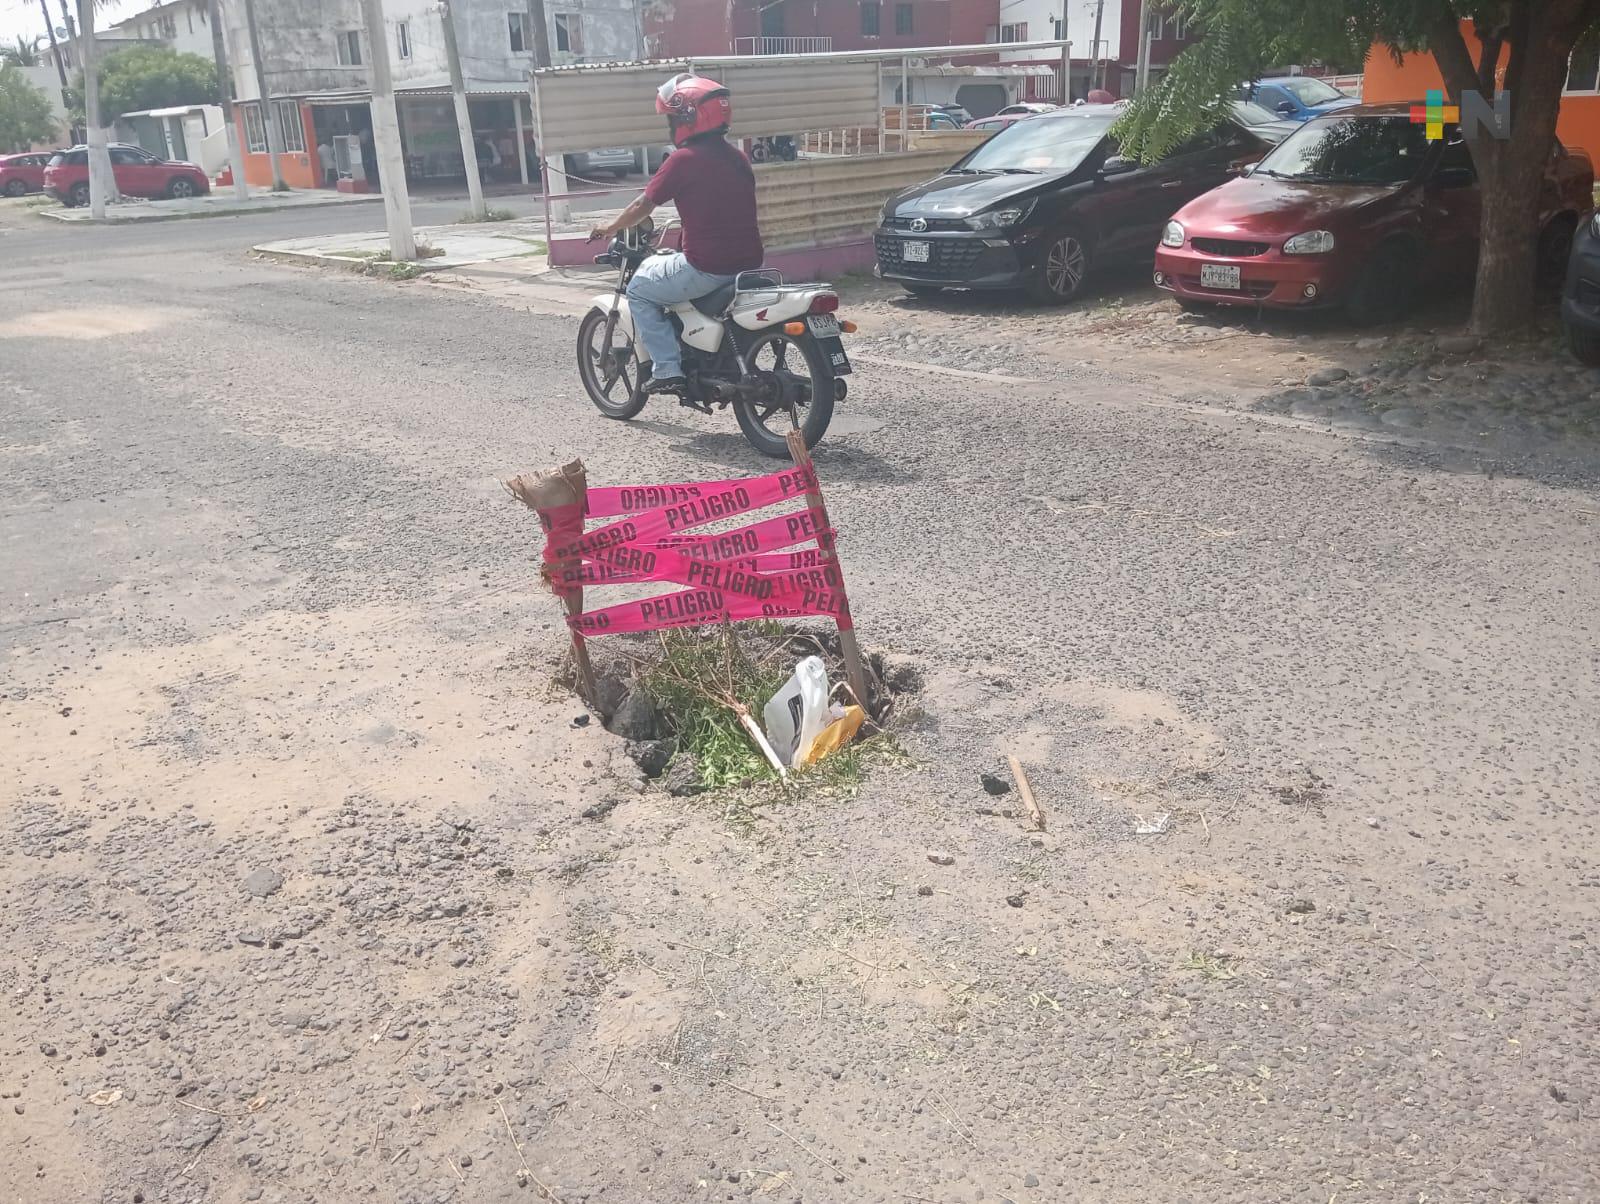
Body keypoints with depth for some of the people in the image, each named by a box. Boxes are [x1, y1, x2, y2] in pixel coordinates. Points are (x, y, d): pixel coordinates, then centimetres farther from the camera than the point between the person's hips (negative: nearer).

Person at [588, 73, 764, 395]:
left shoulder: (684, 159, -10)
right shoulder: (737, 157, 11)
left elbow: (643, 206, -2)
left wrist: (609, 229, 15)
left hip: (708, 268, -8)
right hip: (749, 262, 8)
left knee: (640, 289, 12)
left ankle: (667, 370, 3)